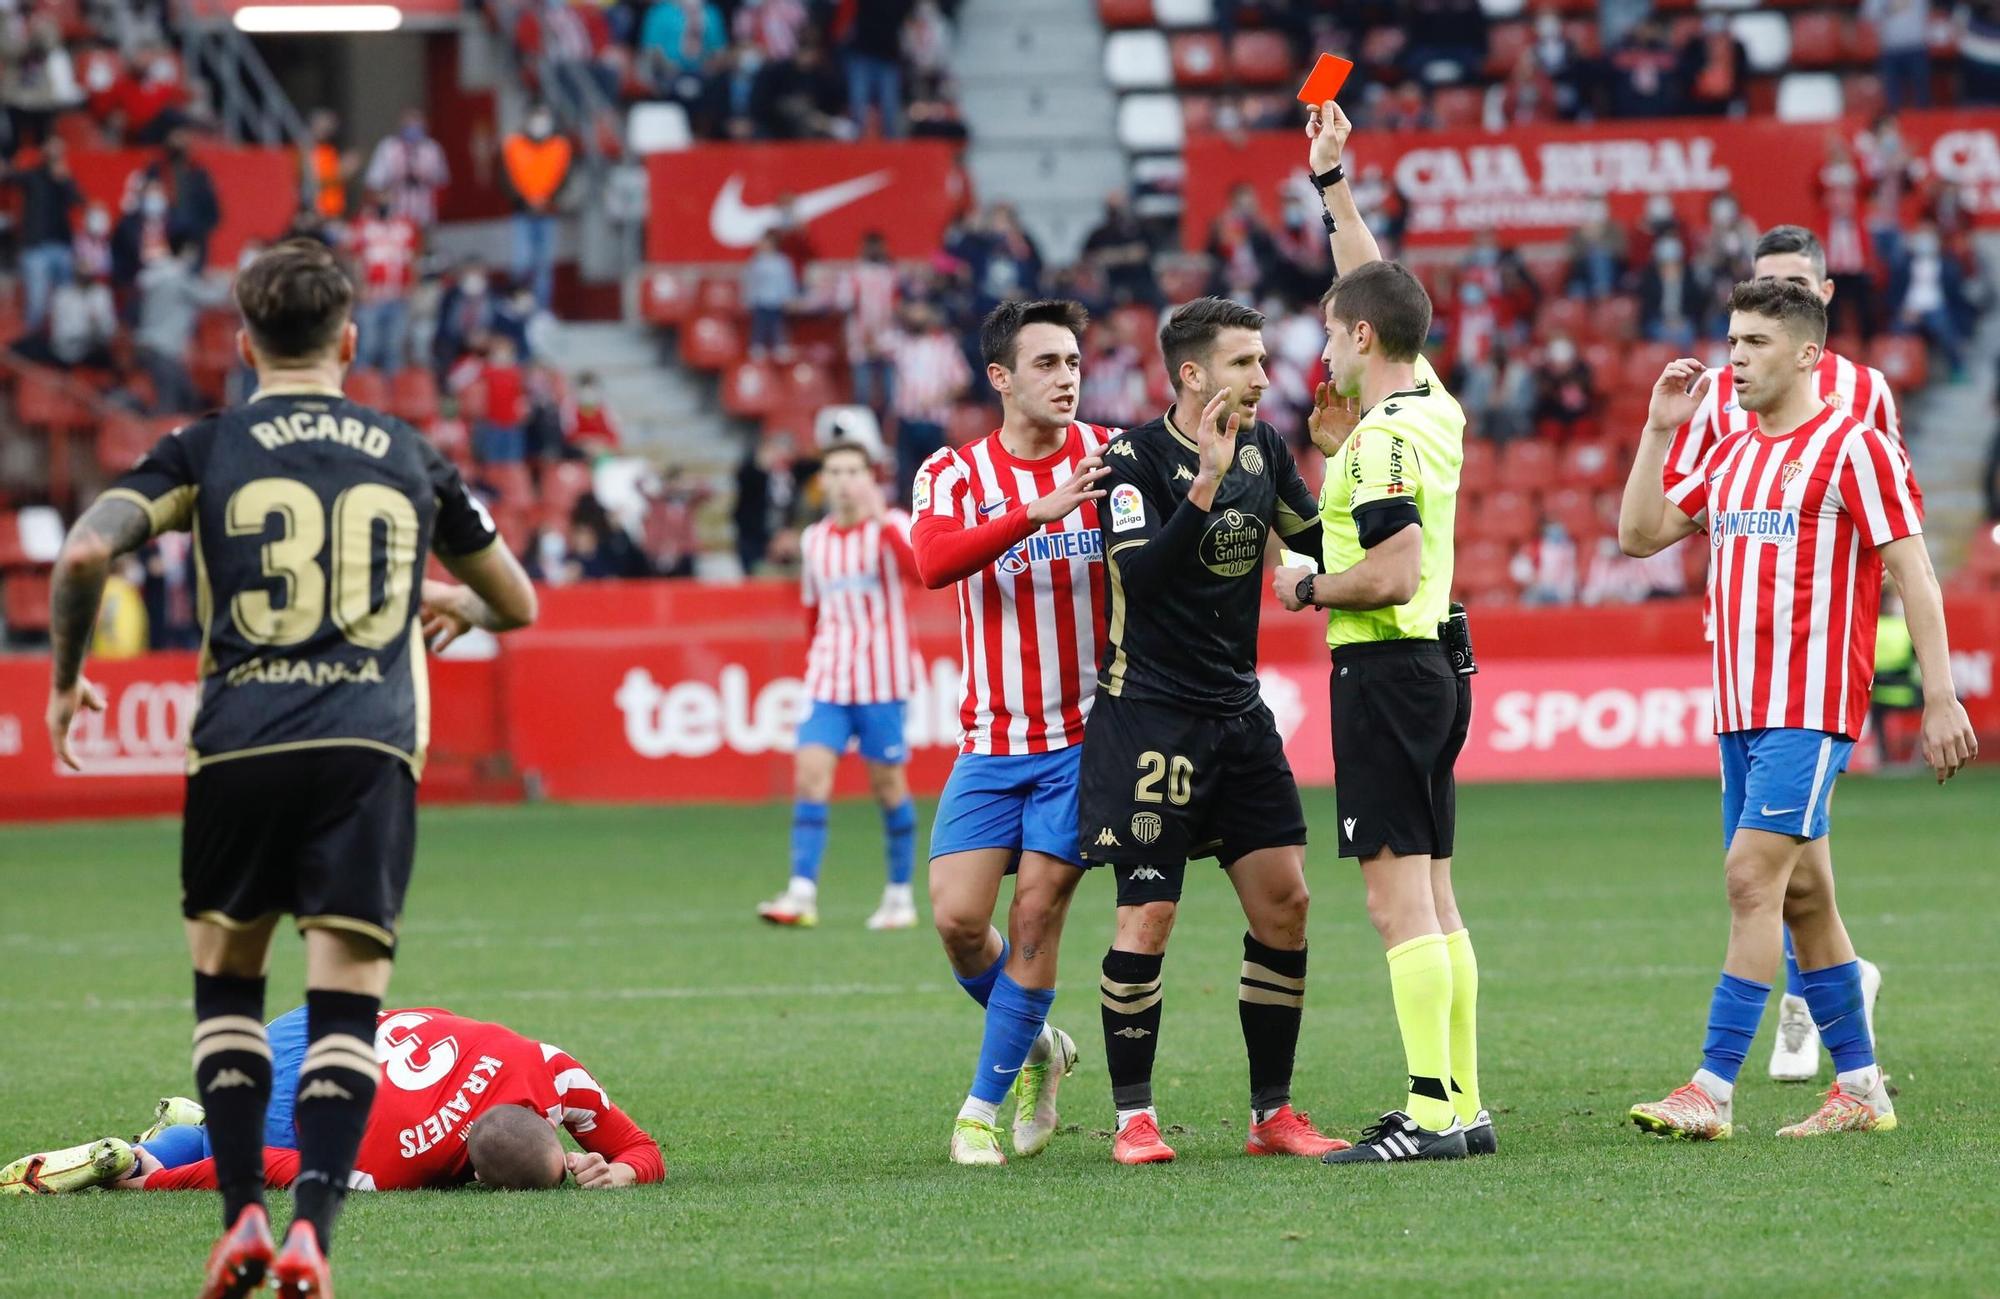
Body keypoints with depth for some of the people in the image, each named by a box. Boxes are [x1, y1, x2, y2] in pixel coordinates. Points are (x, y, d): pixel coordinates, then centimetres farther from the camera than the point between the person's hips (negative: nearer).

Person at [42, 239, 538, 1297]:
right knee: (347, 999, -1)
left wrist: (64, 679, 11)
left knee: (225, 976, 17)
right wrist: (455, 605, 50)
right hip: (372, 745, 1)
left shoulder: (208, 448, 8)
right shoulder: (409, 456, 16)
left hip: (241, 744, -1)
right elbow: (518, 604, 27)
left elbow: (85, 554, -5)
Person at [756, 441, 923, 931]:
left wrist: (882, 521, -31)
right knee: (811, 772, -12)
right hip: (828, 679, 4)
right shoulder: (814, 540, 10)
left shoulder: (890, 526, -5)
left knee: (888, 783, 3)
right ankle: (802, 894, -17)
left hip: (881, 680, -4)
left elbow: (918, 569, -25)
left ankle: (900, 894, 16)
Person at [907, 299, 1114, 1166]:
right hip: (991, 740, 1)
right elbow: (932, 563, -20)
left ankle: (987, 1104, 5)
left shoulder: (1114, 456, 2)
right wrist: (1040, 511, -32)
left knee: (1037, 910, -7)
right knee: (957, 917, -6)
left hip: (1086, 733, -1)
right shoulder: (953, 475, 0)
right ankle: (1034, 1047, 22)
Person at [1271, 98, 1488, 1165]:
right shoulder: (1432, 405, 10)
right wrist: (1332, 183, 29)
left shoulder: (1385, 438, -16)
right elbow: (1376, 287, 25)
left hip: (1386, 670, -10)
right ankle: (1463, 1105, 10)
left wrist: (1311, 588, -8)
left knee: (1399, 895, -11)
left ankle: (1430, 1111, -15)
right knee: (1432, 897, 10)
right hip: (1433, 665, 10)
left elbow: (1392, 572, -24)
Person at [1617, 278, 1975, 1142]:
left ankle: (1713, 1090, -18)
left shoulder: (1852, 447, -7)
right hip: (1740, 708, 8)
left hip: (1811, 710, -8)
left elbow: (1913, 572, -9)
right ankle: (1860, 1087, 18)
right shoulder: (1729, 456, 16)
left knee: (1753, 878, -15)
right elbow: (1639, 534, 17)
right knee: (1801, 896, 10)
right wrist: (1658, 430, 8)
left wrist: (1940, 698, -14)